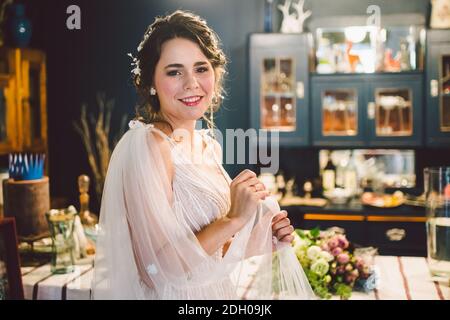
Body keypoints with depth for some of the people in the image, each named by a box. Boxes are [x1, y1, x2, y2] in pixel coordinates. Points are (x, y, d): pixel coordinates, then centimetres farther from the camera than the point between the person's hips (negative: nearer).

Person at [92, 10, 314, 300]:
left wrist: (263, 236, -4)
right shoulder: (146, 143, -20)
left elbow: (212, 249, 11)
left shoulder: (209, 145, 2)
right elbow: (160, 269, -25)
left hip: (220, 291, 7)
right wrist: (233, 220, -27)